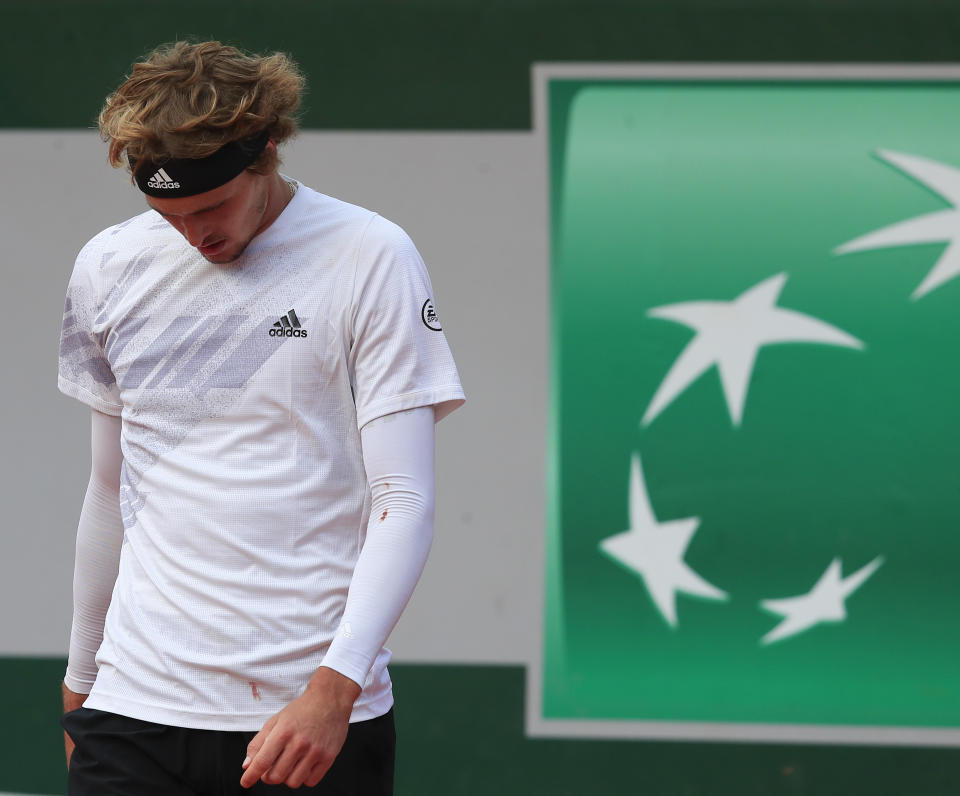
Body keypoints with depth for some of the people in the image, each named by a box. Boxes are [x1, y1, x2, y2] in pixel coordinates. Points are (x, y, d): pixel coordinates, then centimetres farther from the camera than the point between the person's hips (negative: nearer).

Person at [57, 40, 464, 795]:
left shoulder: (371, 258, -5)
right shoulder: (109, 267, 8)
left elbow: (405, 500, -8)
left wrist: (335, 685, -19)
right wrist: (81, 676, 19)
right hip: (137, 703, 3)